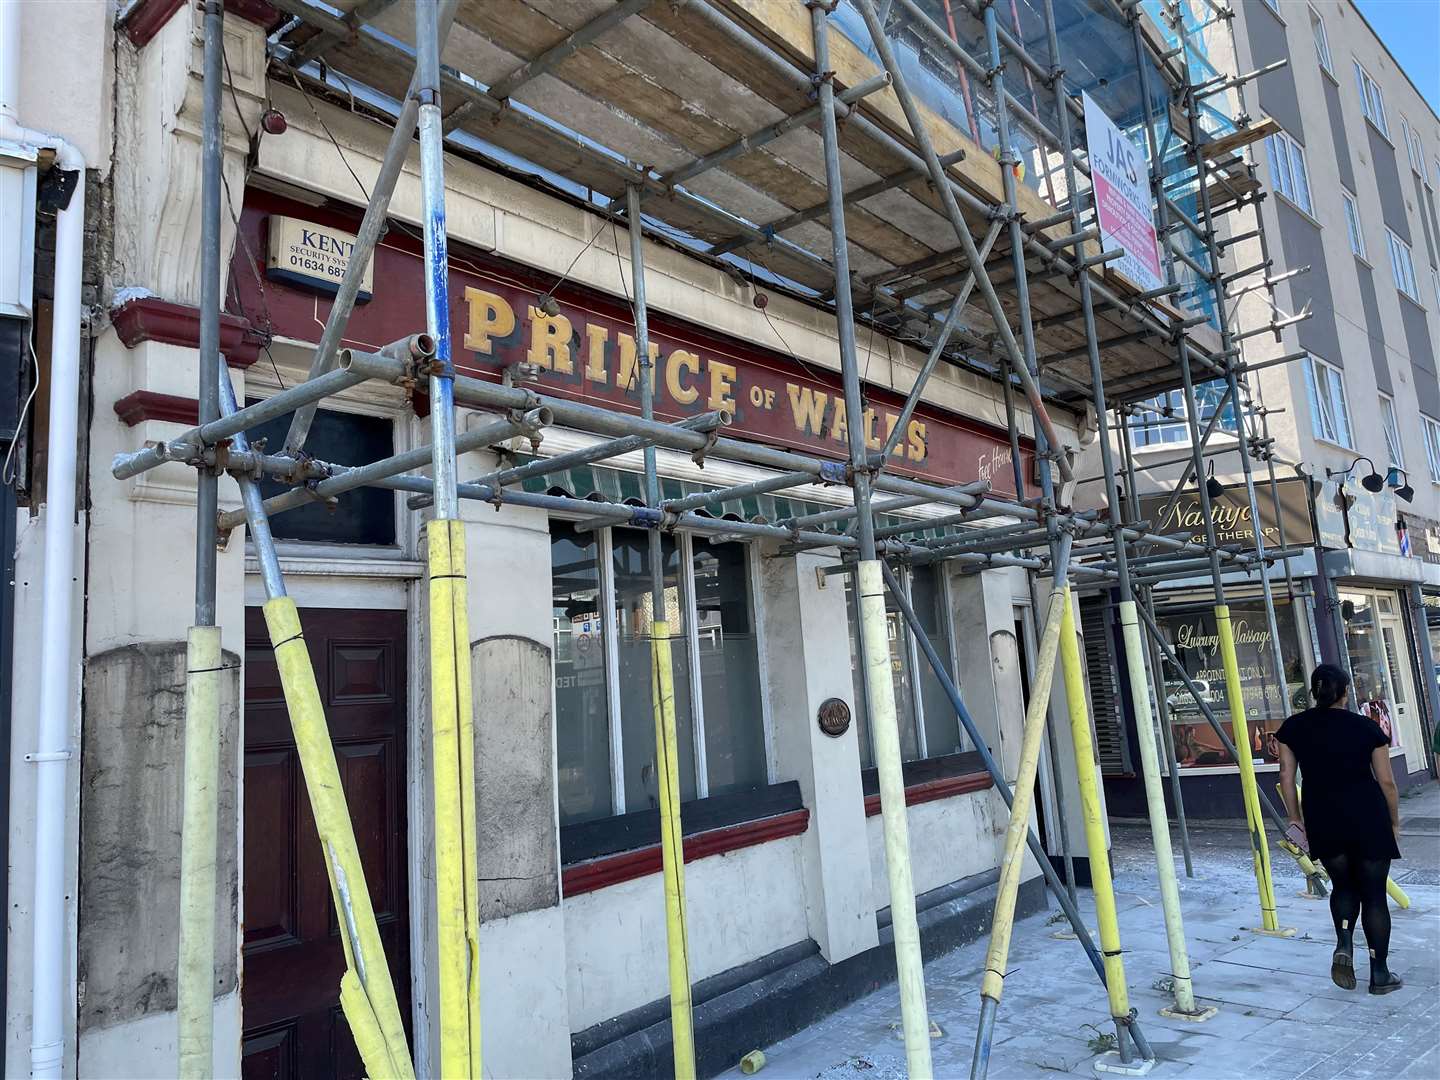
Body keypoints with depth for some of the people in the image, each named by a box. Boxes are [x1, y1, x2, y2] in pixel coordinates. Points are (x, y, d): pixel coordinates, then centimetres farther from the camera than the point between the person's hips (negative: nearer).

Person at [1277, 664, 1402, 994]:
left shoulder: (1293, 727, 0)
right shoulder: (1366, 727, -5)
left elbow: (1286, 775, 1)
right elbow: (1386, 782, -2)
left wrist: (1295, 818, 10)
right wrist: (1394, 821, 12)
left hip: (1323, 821, 2)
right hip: (1368, 818, -2)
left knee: (1343, 885, 22)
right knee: (1373, 893, 10)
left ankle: (1343, 945, 1)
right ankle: (1380, 973, 16)